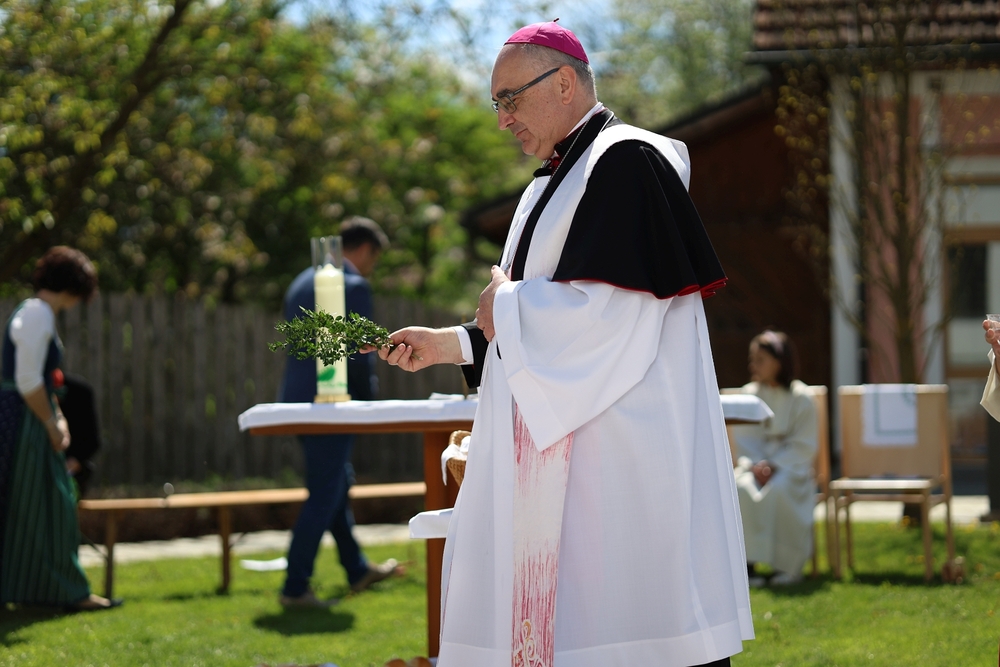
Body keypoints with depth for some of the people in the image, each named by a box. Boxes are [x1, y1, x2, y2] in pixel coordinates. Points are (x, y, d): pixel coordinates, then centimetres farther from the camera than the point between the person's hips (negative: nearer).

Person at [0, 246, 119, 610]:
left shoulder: (36, 312, 17)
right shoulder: (37, 315, -16)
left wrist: (58, 419, 14)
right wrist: (51, 424, -13)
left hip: (31, 421, 10)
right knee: (41, 507, -3)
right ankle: (69, 591, 1)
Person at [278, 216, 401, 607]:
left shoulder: (302, 283, 15)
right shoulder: (354, 286, -12)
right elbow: (358, 353, -16)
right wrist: (368, 396, -1)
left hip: (297, 397, 9)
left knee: (337, 486, 21)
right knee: (324, 495, -4)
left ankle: (358, 571, 33)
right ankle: (295, 588, -4)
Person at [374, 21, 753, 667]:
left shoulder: (625, 161, -10)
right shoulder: (554, 183, 20)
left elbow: (610, 312, -20)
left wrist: (506, 306, -6)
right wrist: (449, 344, 14)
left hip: (615, 456, -10)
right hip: (557, 454, 10)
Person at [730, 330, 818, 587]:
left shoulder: (800, 397, -3)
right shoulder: (749, 394, 8)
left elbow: (804, 445, -5)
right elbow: (742, 439, 7)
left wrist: (774, 465, -17)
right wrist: (754, 465, -12)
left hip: (791, 467, -3)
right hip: (755, 463, 3)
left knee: (779, 490, -35)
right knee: (741, 488, -30)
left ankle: (788, 565, -23)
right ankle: (747, 562, -28)